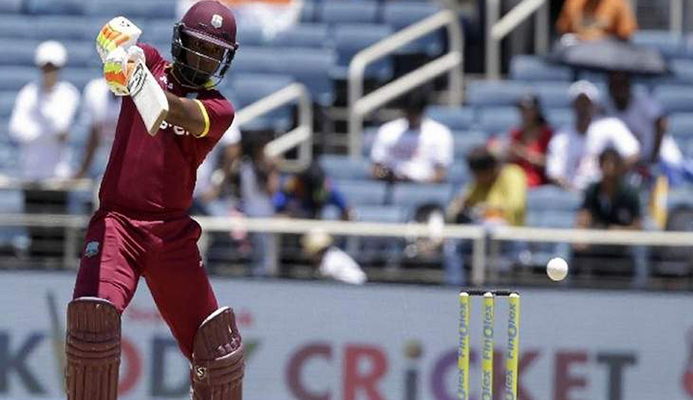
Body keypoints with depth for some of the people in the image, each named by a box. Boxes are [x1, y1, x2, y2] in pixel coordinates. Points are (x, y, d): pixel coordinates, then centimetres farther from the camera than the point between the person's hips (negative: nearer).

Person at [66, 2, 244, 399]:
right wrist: (117, 48, -38)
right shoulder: (150, 64, 9)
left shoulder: (219, 109, 4)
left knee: (215, 341, 1)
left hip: (172, 232, 1)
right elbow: (114, 41, -12)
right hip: (116, 222, -1)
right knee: (92, 318, -22)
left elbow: (186, 115, -20)